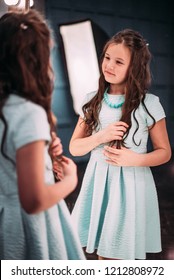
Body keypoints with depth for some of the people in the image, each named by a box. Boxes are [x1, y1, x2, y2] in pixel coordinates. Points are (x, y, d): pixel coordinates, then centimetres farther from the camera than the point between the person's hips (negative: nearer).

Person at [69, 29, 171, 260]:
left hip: (130, 186, -3)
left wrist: (134, 159, -19)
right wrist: (101, 137, -13)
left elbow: (164, 152, -1)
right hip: (98, 184, 4)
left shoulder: (149, 104, -9)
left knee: (119, 255, 3)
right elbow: (74, 148, 5)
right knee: (103, 255, 15)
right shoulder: (92, 101, 1)